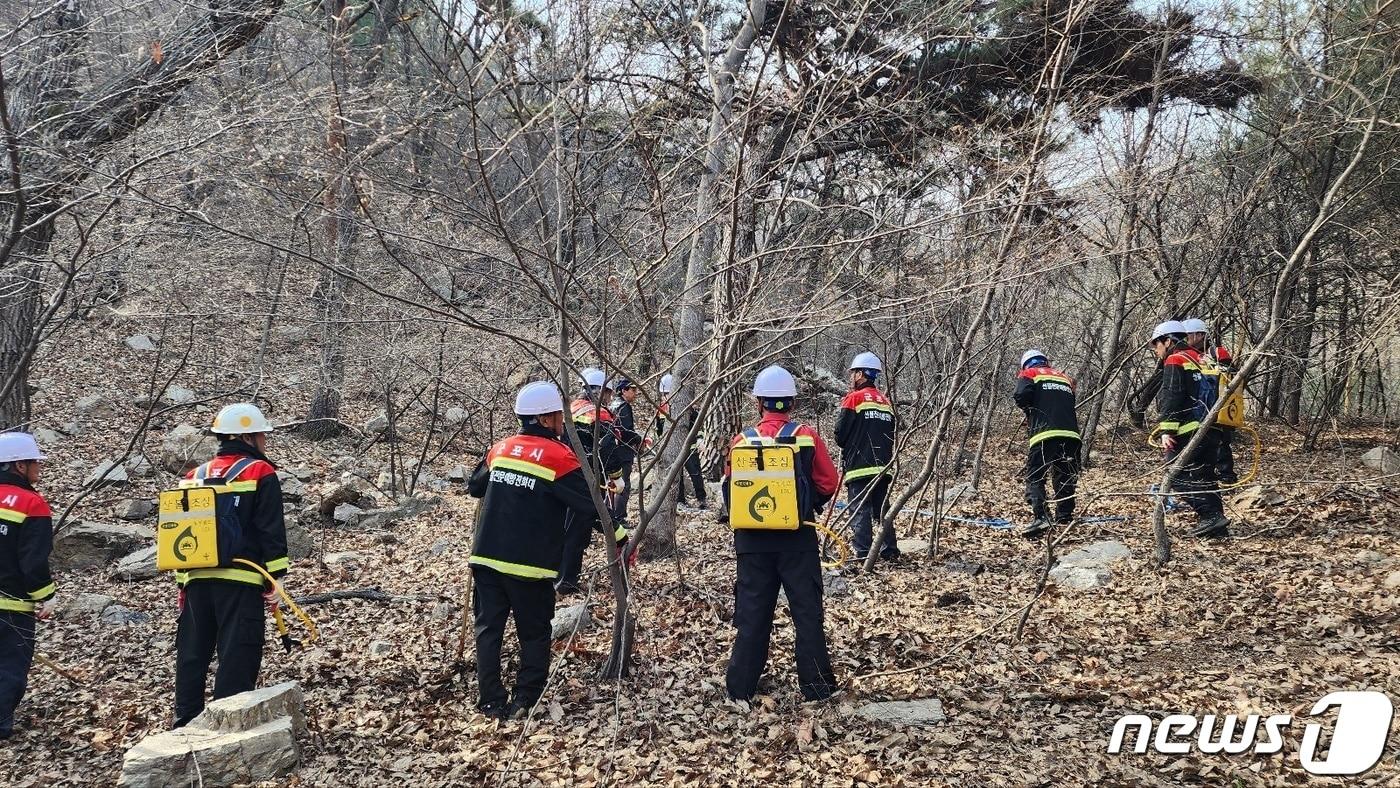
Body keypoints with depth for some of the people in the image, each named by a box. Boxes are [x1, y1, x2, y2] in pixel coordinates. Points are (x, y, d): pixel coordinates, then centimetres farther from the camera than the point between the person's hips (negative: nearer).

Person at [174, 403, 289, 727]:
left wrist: (183, 582, 22)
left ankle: (185, 723, 17)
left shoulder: (195, 476, 16)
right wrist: (273, 580, -4)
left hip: (197, 579, 6)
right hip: (240, 581, -6)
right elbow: (271, 532, -8)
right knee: (237, 656, -3)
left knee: (192, 653, 13)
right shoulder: (260, 473, -3)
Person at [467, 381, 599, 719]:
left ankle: (491, 701, 10)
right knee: (534, 633, 10)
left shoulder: (500, 449, 8)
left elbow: (474, 487, 23)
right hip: (530, 565, -4)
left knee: (489, 628, 11)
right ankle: (524, 701, 6)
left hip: (486, 557, 4)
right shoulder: (560, 458, -9)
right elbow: (588, 507, -12)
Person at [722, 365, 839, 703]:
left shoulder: (742, 441, -2)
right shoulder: (807, 437, -6)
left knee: (752, 613, 9)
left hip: (752, 539, 2)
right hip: (798, 537, -2)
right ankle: (816, 685, 11)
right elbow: (828, 483, -1)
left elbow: (729, 488, 5)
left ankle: (741, 687, 13)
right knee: (807, 612, 8)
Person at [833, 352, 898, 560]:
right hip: (883, 466, 6)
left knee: (860, 510, -5)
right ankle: (890, 550, 14)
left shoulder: (854, 398, -7)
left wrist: (847, 448, 12)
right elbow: (892, 435, 16)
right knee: (882, 509, 14)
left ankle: (863, 552, -11)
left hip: (858, 465, -6)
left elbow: (840, 432, -7)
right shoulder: (886, 402, 13)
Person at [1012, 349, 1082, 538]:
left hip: (1045, 433, -5)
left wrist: (1030, 412, 11)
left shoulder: (1029, 374, 11)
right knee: (1065, 478, 19)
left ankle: (1041, 517, -20)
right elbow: (1070, 406, 23)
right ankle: (1064, 516, 22)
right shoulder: (1066, 378, 27)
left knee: (1034, 477, -4)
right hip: (1071, 434, 5)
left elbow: (1021, 396, -8)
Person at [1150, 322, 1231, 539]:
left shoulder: (1175, 361, -4)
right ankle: (1216, 528, 11)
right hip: (1212, 430, 9)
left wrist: (1166, 430, -20)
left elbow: (1171, 398, -15)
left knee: (1177, 475, -8)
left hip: (1190, 431, -9)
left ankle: (1211, 516, -18)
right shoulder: (1200, 360, 24)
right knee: (1204, 476, 13)